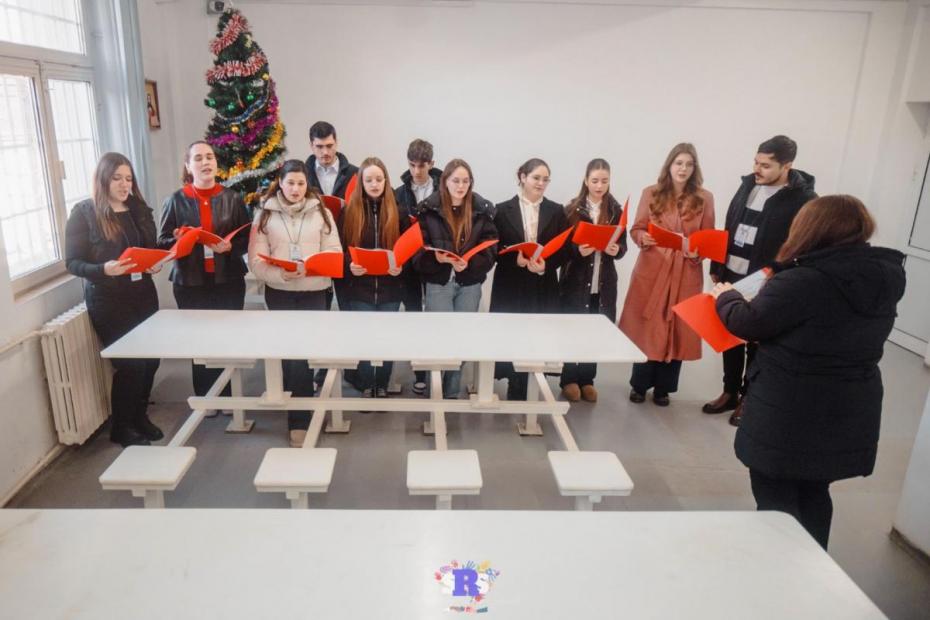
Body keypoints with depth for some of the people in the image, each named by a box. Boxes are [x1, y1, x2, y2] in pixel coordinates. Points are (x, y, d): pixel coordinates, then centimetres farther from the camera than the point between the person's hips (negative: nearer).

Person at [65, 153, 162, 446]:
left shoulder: (139, 209, 9)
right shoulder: (84, 212, -7)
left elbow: (151, 248, 15)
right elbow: (73, 262, -9)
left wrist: (155, 263, -8)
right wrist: (104, 269, -28)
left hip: (143, 295, 5)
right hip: (107, 300, -5)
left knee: (150, 358, 5)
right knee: (130, 363, -5)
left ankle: (139, 416, 28)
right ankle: (121, 428, 16)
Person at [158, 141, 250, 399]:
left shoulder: (232, 198, 3)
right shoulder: (175, 201, 1)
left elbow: (247, 238, 4)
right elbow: (161, 242, 2)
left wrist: (230, 246, -17)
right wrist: (179, 241, -19)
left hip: (229, 281, 1)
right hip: (190, 284, 0)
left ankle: (228, 397, 24)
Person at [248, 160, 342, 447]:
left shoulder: (321, 212, 2)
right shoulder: (265, 214, 2)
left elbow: (334, 252, -2)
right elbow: (256, 260, -4)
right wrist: (280, 274, -21)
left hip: (313, 292, -1)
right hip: (278, 292, 1)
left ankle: (299, 419, 7)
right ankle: (298, 410, 26)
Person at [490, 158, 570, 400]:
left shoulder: (556, 211, 8)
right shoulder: (503, 210, 2)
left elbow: (564, 250, 4)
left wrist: (546, 265, -14)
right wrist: (515, 258, -17)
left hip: (543, 288, 2)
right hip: (511, 287, -1)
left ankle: (518, 393, 15)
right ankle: (517, 392, 17)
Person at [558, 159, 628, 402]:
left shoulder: (616, 210, 5)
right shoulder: (572, 209, -3)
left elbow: (623, 245, 6)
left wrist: (617, 250, -16)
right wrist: (578, 250, -22)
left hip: (604, 281, 3)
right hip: (576, 279, -2)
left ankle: (587, 380, 20)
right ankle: (569, 379, 17)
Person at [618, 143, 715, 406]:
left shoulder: (704, 198, 2)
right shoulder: (651, 193, 2)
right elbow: (636, 229, 3)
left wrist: (697, 252, -17)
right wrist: (643, 238, -19)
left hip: (686, 274, 1)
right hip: (651, 270, 0)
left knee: (677, 329, 6)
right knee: (646, 328, 5)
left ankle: (663, 388, 21)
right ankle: (639, 384, 20)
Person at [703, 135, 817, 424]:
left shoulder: (803, 199, -13)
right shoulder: (749, 184, 5)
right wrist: (716, 267, 12)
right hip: (731, 276, 6)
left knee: (756, 343, 9)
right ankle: (730, 392, 31)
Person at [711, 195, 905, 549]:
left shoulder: (802, 282, -24)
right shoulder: (886, 278, 0)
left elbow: (747, 323, -14)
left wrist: (726, 296, 6)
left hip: (789, 416, -7)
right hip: (848, 415, 8)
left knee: (775, 499, 10)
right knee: (813, 494, 24)